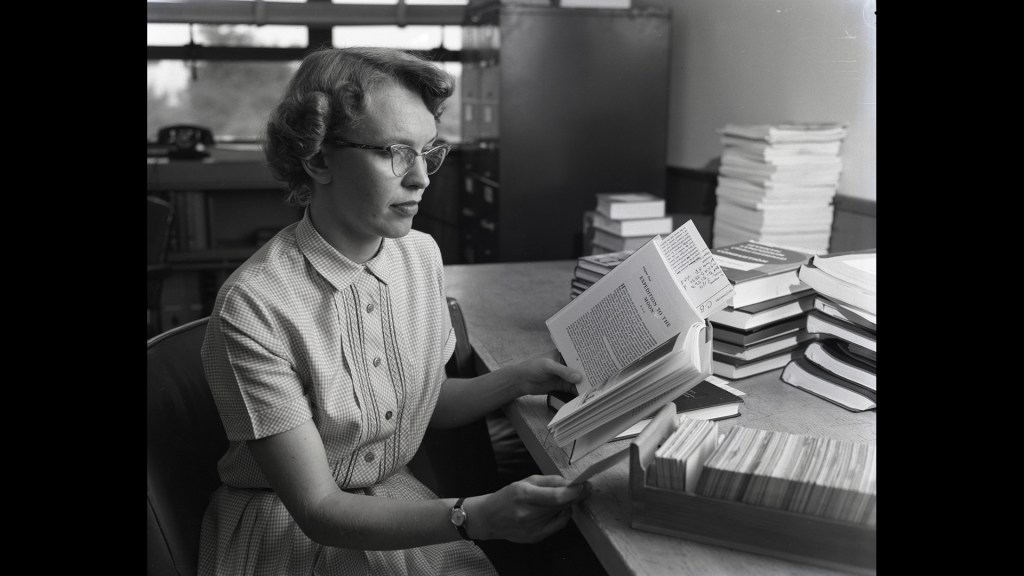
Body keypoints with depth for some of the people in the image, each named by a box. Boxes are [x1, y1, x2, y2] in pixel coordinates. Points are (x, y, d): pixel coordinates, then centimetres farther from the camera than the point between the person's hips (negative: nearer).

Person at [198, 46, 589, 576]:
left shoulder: (421, 254, -3)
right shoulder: (254, 307, -23)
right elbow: (317, 509, -22)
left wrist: (520, 378, -7)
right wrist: (478, 517, -33)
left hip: (399, 504, 5)